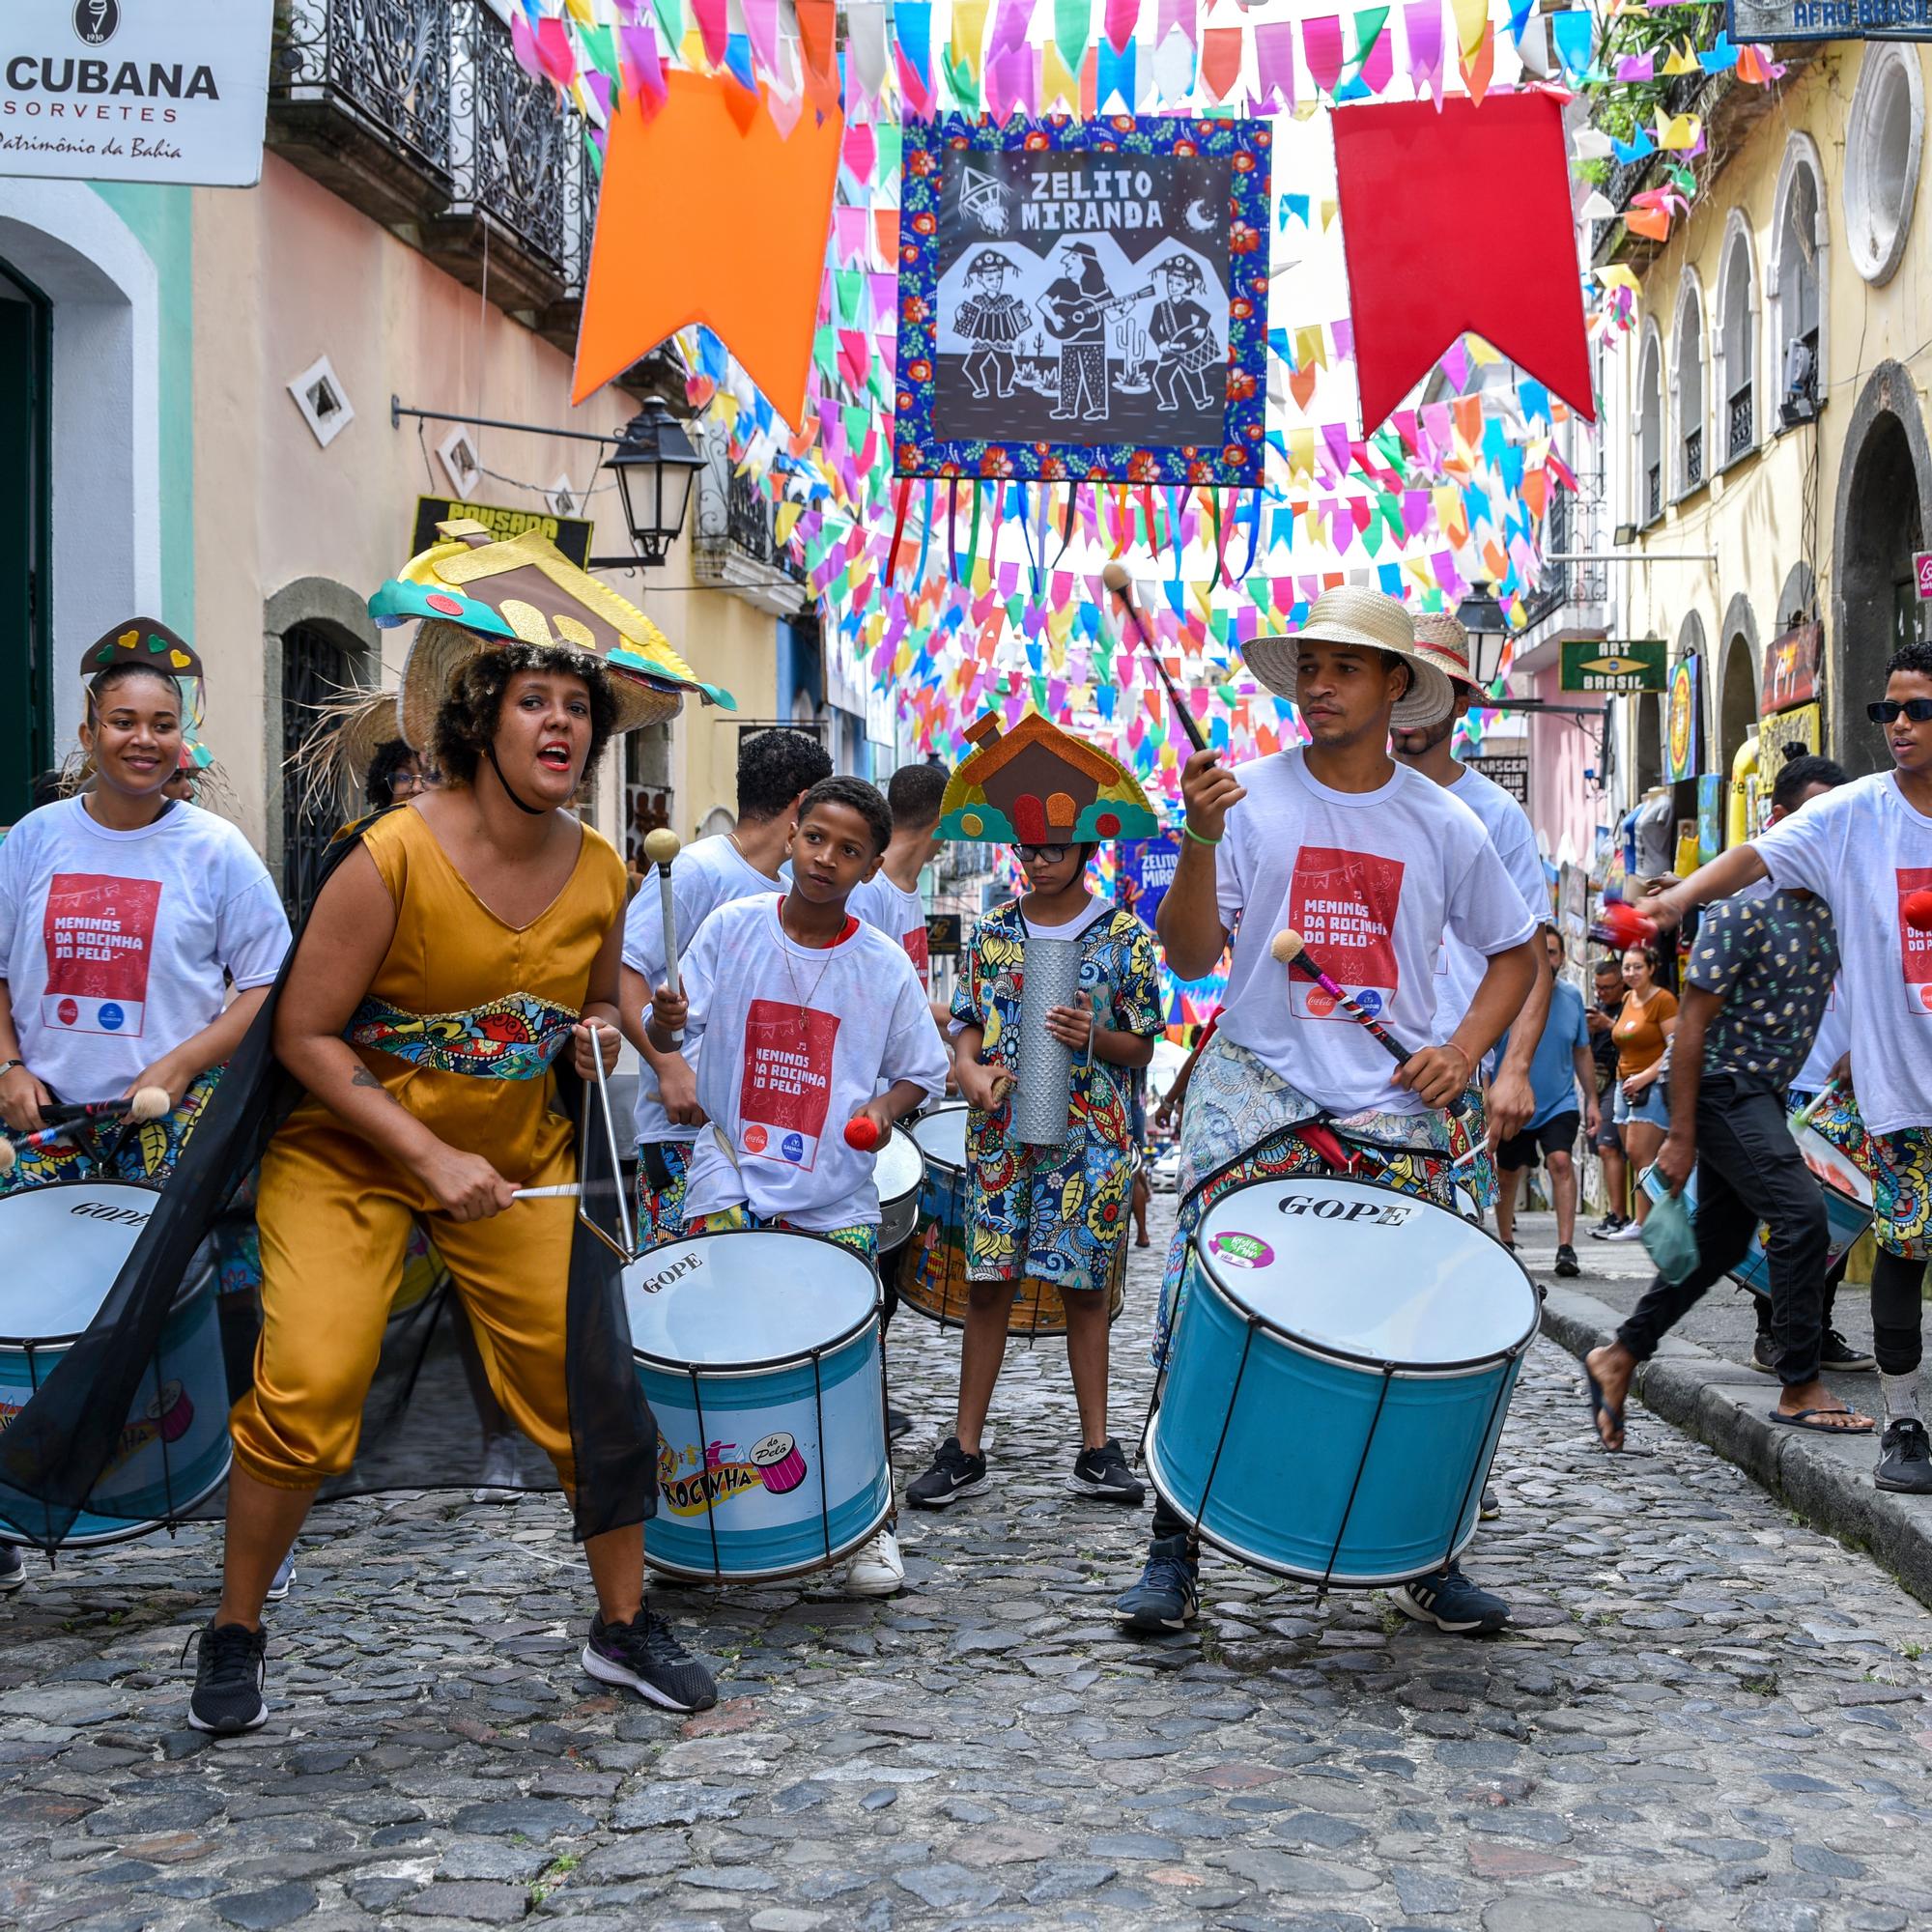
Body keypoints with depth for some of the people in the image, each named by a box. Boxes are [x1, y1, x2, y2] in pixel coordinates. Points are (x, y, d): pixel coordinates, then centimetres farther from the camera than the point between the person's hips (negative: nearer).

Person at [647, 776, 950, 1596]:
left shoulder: (885, 966, 0)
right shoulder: (733, 927, -1)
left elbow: (921, 1070, 9)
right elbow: (668, 1031, 0)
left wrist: (885, 1107, -11)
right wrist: (664, 1022, -23)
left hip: (835, 1197, 0)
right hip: (731, 1175, 0)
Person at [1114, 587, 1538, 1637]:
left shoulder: (1442, 824, 6)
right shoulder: (1250, 798, 1)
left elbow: (1513, 953, 17)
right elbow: (1189, 957, -3)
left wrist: (1463, 1048, 1)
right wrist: (1200, 840, -17)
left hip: (1392, 1105, 2)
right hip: (1255, 1088, -1)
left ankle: (1427, 1559, 14)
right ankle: (1173, 1552, 3)